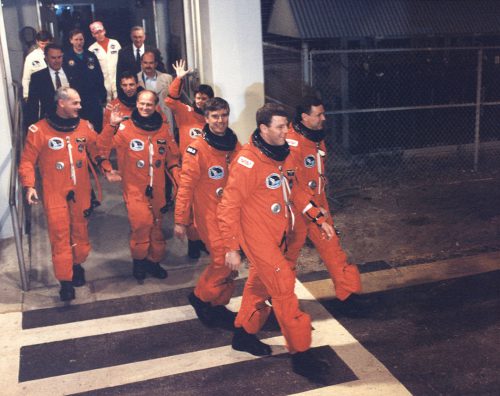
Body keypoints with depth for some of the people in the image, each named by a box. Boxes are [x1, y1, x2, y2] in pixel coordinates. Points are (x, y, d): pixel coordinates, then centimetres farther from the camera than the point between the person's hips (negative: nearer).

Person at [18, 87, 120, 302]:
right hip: (55, 193, -3)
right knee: (60, 234, -4)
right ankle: (66, 281, 2)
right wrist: (29, 186, -15)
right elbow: (27, 161, -4)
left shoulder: (84, 126, 5)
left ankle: (77, 265, 34)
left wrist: (107, 169, -4)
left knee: (81, 230, 12)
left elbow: (97, 149, 12)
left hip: (81, 191, 4)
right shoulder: (39, 130, -6)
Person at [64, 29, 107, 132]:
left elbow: (100, 77, 10)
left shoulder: (91, 56, 10)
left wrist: (102, 96, 4)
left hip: (94, 99, 3)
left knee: (98, 128, 3)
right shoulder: (66, 57, 0)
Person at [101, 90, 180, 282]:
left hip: (157, 190, 4)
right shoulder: (125, 128, -7)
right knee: (142, 222, -20)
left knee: (156, 227, 14)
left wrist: (179, 180, 2)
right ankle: (139, 259, 5)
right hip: (135, 189, -4)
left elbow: (172, 158, 13)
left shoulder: (163, 129, 5)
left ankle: (153, 261, 34)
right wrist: (111, 126, -25)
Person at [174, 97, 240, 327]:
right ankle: (201, 297, 14)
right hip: (209, 216, -6)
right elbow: (186, 186, -11)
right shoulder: (197, 149, -13)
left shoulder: (235, 146, 5)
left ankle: (218, 304, 27)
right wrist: (180, 220, -10)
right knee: (222, 260, -10)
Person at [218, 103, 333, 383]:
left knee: (261, 284, 19)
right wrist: (231, 248, -17)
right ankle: (301, 354, 4)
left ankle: (245, 335, 39)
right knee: (284, 287, -6)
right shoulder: (248, 161, -21)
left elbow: (296, 192, 16)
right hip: (258, 236, -8)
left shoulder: (285, 154, 3)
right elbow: (230, 206, -18)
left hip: (278, 234, 8)